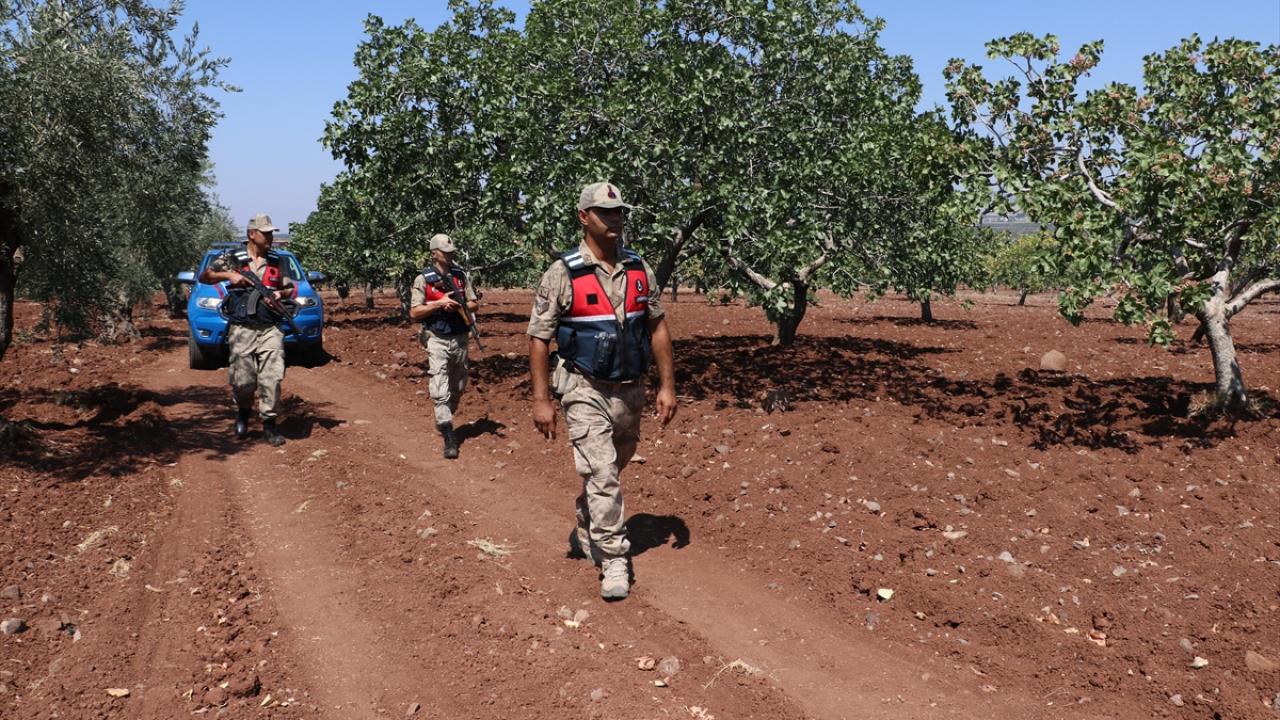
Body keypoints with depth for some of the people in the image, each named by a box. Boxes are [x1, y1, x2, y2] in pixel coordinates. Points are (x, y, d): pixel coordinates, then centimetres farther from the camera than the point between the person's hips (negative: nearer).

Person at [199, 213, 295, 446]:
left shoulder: (278, 261, 13)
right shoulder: (232, 258, 5)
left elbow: (290, 289, 20)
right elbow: (204, 277, 5)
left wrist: (282, 294, -2)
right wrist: (228, 275, -10)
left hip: (270, 329, 2)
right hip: (241, 329, -1)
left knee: (272, 377, -8)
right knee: (242, 379, -1)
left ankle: (269, 423, 2)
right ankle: (243, 413, 28)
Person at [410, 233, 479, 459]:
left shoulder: (460, 275, 6)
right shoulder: (423, 279, -5)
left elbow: (474, 304, 8)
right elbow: (414, 313, -8)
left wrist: (458, 306, -12)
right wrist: (439, 303, -19)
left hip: (460, 339, 5)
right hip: (437, 341, -5)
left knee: (458, 388, 17)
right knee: (440, 390, -11)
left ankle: (444, 421, 38)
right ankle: (449, 437, -11)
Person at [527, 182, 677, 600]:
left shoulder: (639, 270, 3)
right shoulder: (562, 275, -10)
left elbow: (658, 328, 9)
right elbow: (539, 338, -7)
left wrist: (667, 386, 5)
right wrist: (542, 400, -11)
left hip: (630, 389, 5)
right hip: (586, 390, -5)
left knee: (609, 470, 19)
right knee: (602, 475, -10)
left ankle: (586, 532, 42)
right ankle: (614, 562, -1)